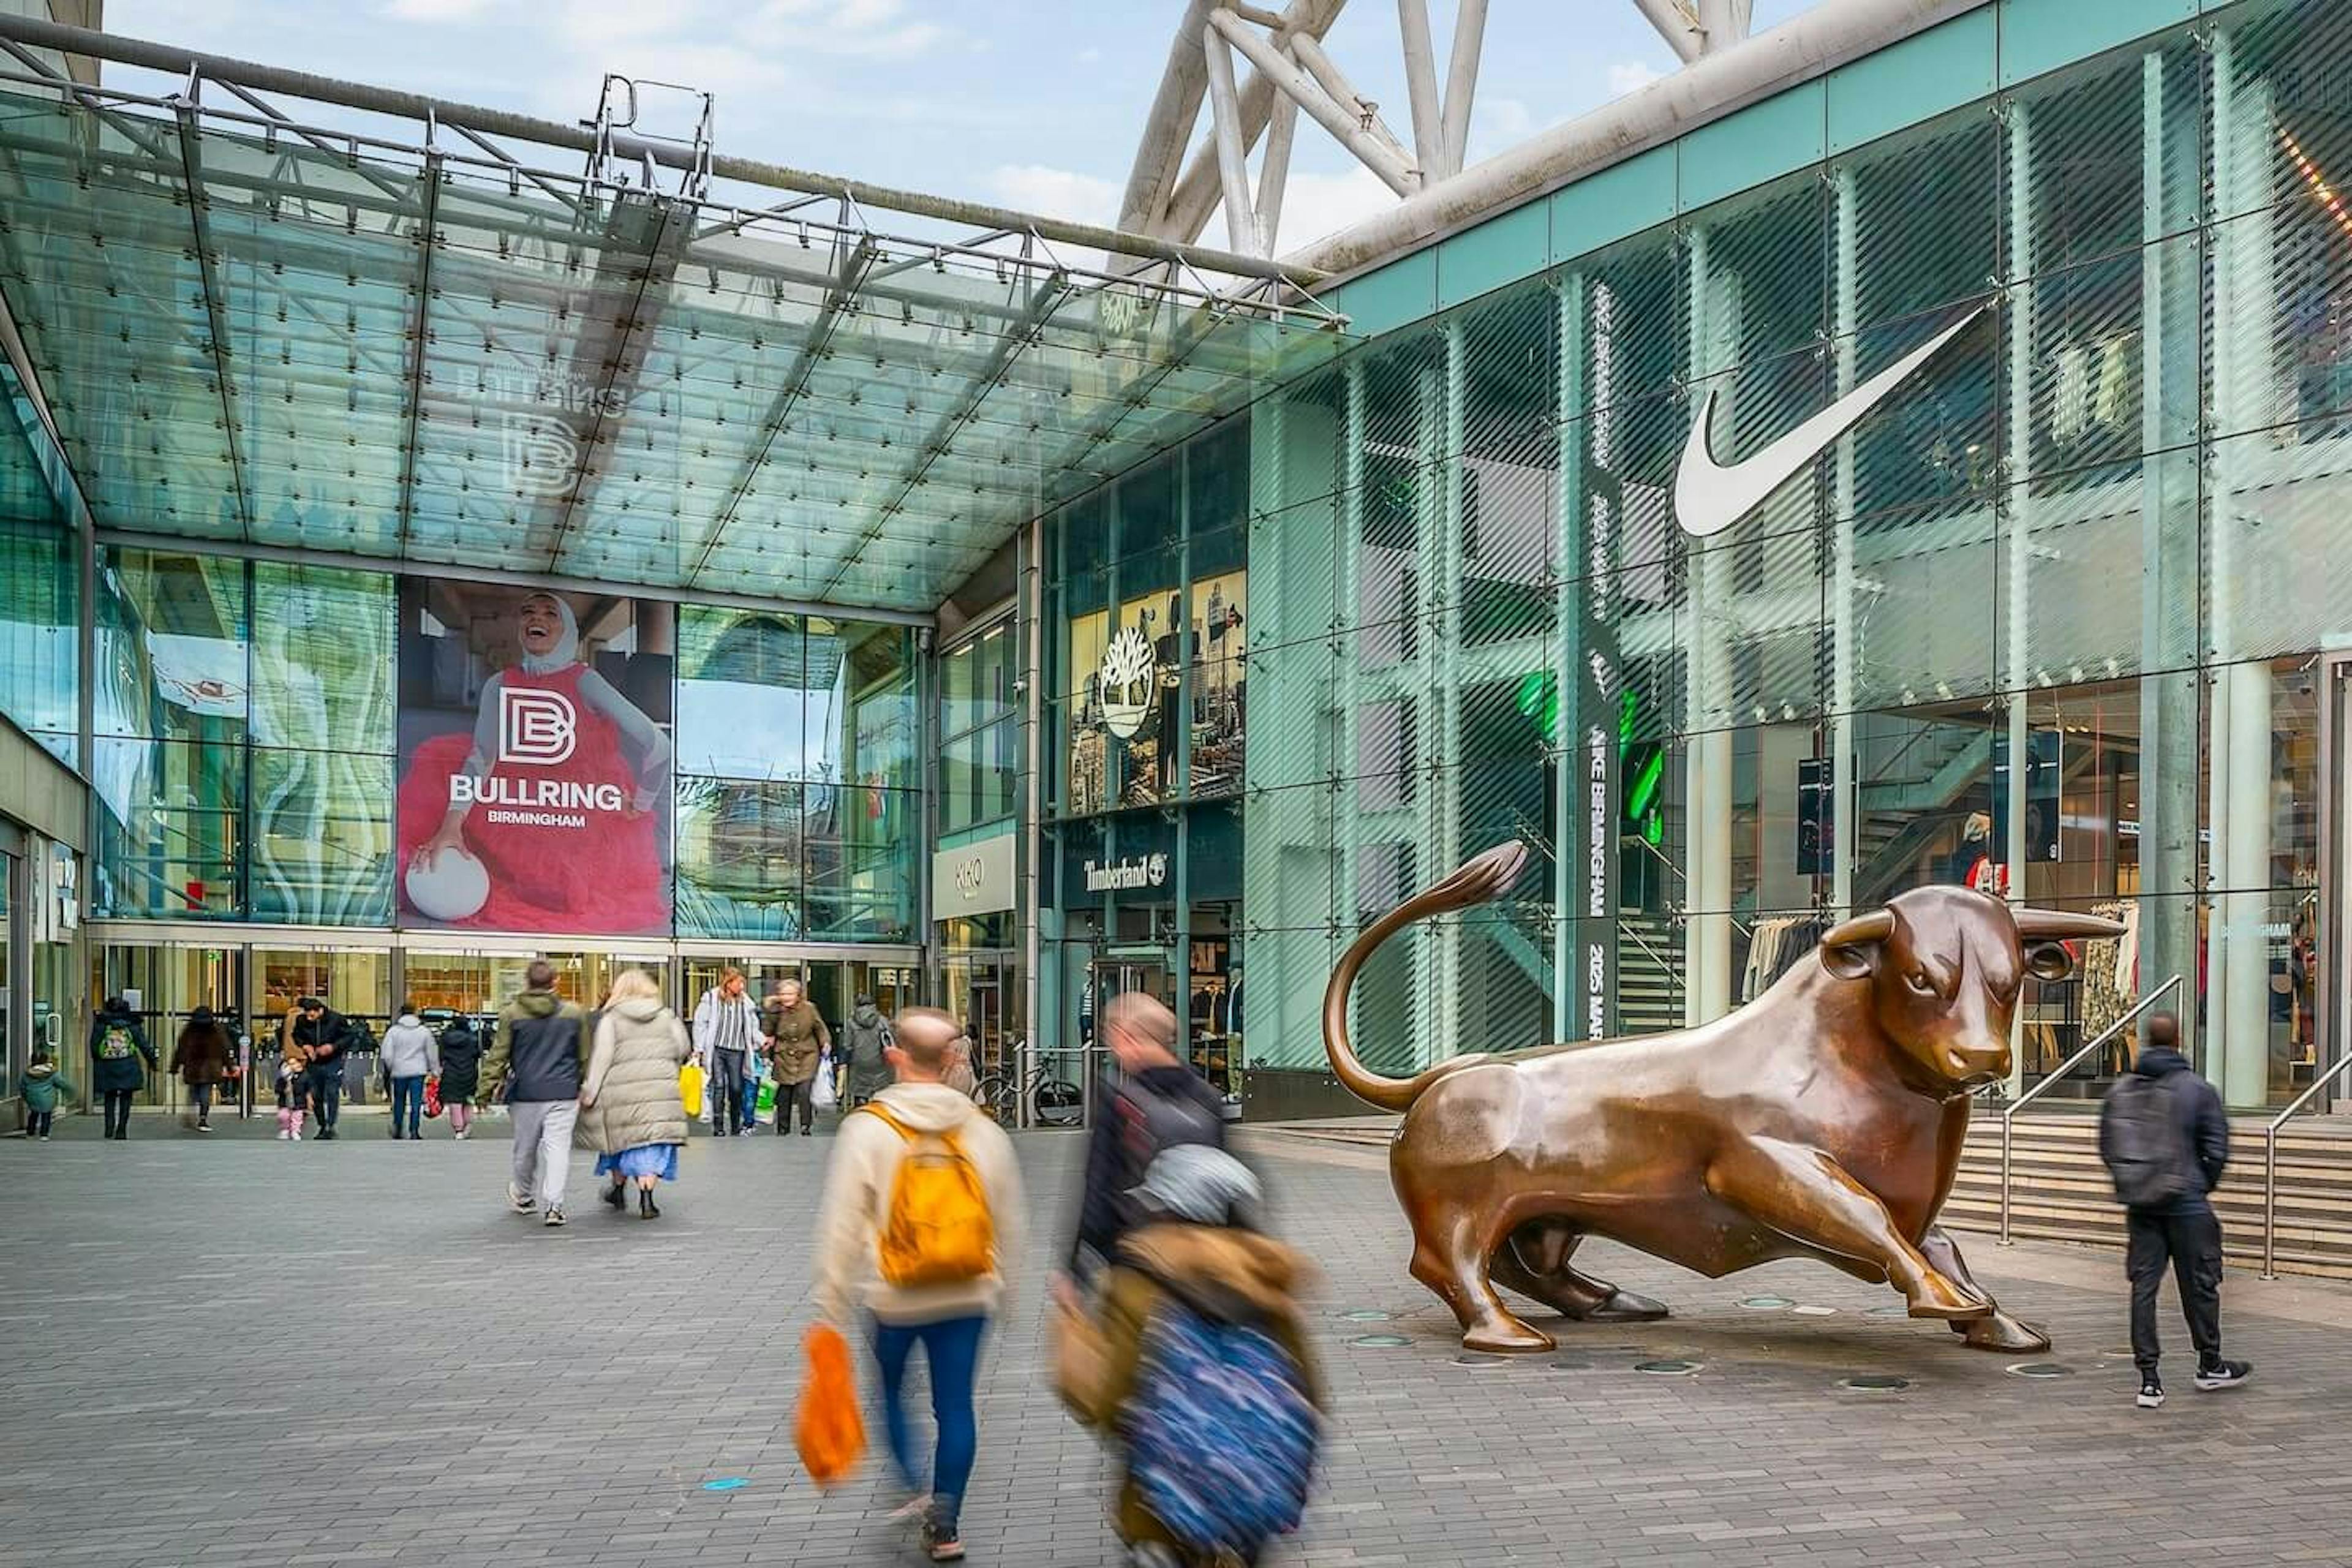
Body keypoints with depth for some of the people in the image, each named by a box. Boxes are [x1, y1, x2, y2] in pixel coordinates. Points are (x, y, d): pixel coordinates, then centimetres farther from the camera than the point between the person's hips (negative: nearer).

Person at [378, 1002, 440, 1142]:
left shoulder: (393, 1031, -2)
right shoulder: (424, 1031, 3)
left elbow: (387, 1055, -5)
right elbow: (432, 1053, 8)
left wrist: (388, 1070, 9)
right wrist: (435, 1071, 17)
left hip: (399, 1072, 0)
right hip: (418, 1072, 0)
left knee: (399, 1101, 15)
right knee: (416, 1102, 0)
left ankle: (397, 1129, 20)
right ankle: (414, 1132, -6)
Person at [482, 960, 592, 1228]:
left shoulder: (511, 1013, -2)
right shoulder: (574, 1013, 2)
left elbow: (498, 1054, 0)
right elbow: (585, 1056, 10)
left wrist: (491, 1083, 9)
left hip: (525, 1093, 1)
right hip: (564, 1094, -1)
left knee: (526, 1148, 16)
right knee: (558, 1147, -2)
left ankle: (523, 1195, 37)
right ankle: (552, 1204, -11)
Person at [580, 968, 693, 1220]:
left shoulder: (611, 1019, 1)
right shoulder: (667, 1016, 8)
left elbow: (602, 1057, -5)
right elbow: (684, 1049, 6)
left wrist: (590, 1092, -3)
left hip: (624, 1090, -1)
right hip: (661, 1089, 1)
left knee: (622, 1139, 16)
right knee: (653, 1145, 3)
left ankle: (619, 1190, 32)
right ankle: (646, 1198, -7)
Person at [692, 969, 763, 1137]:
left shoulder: (745, 1002, 8)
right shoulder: (711, 999, -2)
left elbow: (753, 1025, 17)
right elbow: (700, 1024, -1)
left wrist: (760, 1041, 4)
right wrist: (699, 1049, -4)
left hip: (736, 1050, 3)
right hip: (716, 1049, -3)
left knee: (736, 1088, 1)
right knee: (719, 1086, -5)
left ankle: (736, 1127, 12)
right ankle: (718, 1127, 2)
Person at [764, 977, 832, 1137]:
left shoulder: (809, 1009, -6)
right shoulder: (776, 1012, -3)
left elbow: (820, 1028, 5)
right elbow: (769, 1035, 9)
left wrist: (826, 1043, -7)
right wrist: (767, 1055, 9)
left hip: (807, 1057, -2)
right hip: (784, 1058, 2)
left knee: (804, 1092, -16)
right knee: (784, 1095, 7)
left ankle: (806, 1127, -5)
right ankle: (782, 1128, 24)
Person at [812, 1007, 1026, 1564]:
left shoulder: (868, 1130, -11)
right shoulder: (983, 1131, -2)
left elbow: (841, 1227, -10)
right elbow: (1008, 1220, 6)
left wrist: (832, 1307, -2)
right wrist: (997, 1286, 19)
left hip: (893, 1298, -2)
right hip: (967, 1296, 2)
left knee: (891, 1389, 22)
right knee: (956, 1405, 9)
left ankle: (914, 1488, 17)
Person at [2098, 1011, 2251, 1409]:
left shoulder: (2120, 1090, 3)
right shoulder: (2198, 1089, -8)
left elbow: (2107, 1147, 7)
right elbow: (2217, 1148, -6)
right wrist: (2204, 1185, 10)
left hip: (2139, 1204, 3)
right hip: (2185, 1202, -3)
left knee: (2143, 1285, 4)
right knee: (2199, 1283, 12)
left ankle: (2148, 1378, 4)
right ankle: (2210, 1366, 28)